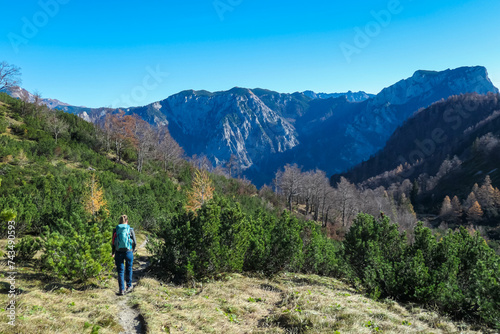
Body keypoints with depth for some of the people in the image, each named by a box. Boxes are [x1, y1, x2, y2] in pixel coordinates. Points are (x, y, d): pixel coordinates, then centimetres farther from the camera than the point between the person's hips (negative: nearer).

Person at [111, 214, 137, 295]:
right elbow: (134, 242, -2)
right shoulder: (130, 230, -3)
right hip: (128, 252, 0)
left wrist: (113, 252, 17)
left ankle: (121, 290, 5)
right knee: (128, 269, 17)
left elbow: (113, 242, 2)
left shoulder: (115, 230, -1)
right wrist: (132, 250, 16)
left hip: (119, 252, 0)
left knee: (120, 271, 7)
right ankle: (129, 286, 31)